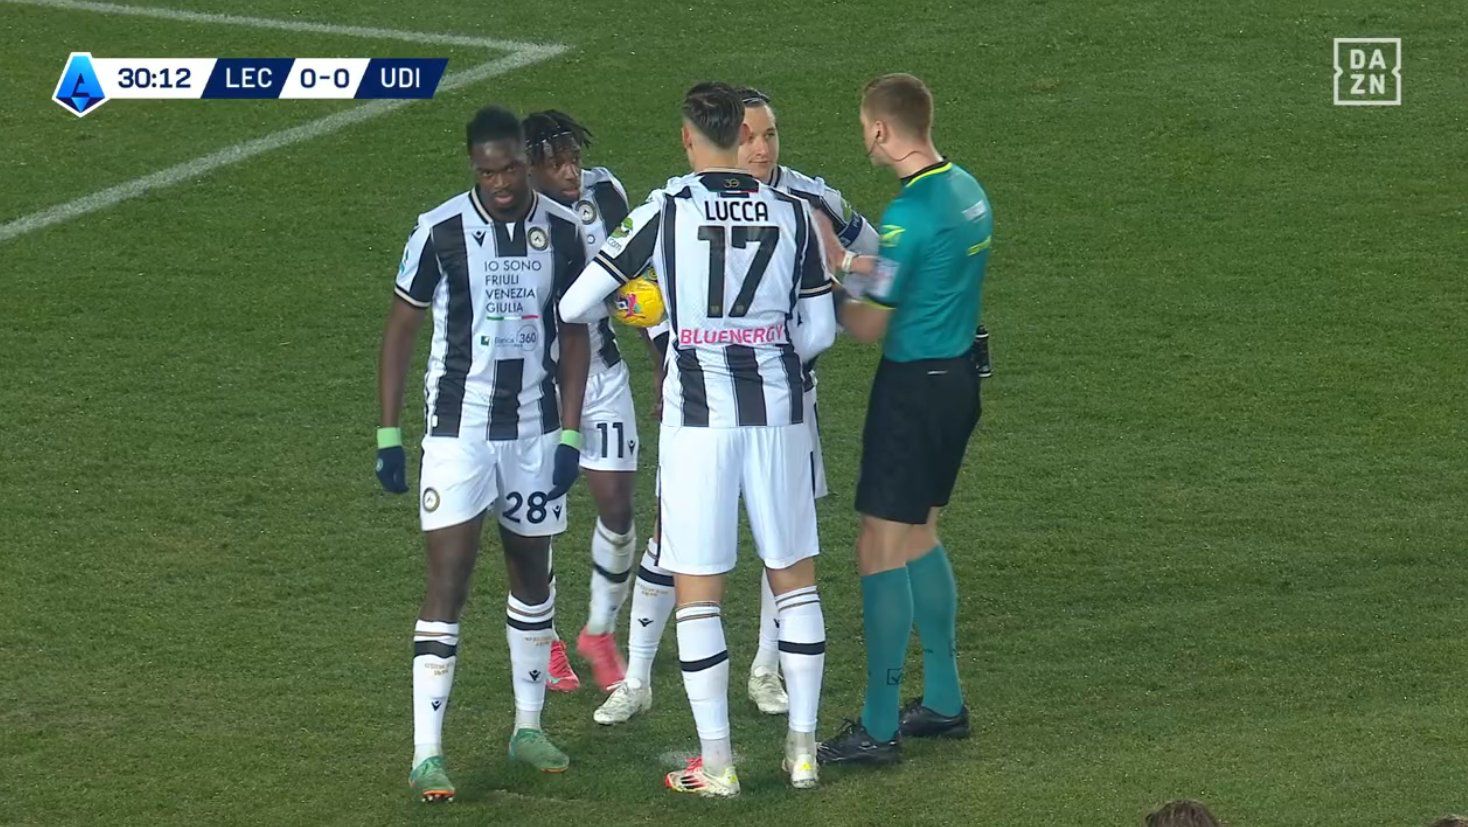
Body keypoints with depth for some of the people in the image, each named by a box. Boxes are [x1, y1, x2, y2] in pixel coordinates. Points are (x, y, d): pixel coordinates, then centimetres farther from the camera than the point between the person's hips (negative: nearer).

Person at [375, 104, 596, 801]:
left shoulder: (563, 232, -2)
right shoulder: (440, 232, -10)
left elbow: (574, 336, 7)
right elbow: (399, 331, -2)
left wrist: (571, 436, 0)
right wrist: (388, 437, -5)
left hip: (535, 430, 4)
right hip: (457, 430, -4)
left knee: (532, 575, 15)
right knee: (448, 581, -9)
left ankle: (529, 727, 30)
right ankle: (427, 754, -10)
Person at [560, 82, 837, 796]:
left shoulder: (666, 211, -8)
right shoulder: (792, 213, 0)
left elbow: (575, 305, -5)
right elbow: (819, 331, 4)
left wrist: (627, 306, 16)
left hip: (699, 415, -3)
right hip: (778, 411, 3)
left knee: (697, 589, 4)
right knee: (795, 576, 14)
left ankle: (716, 763, 5)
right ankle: (803, 746, 17)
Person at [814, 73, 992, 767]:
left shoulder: (908, 215, -22)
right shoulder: (967, 190, 7)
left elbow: (869, 327, -16)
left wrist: (831, 269, -1)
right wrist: (860, 266, 9)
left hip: (913, 389, -9)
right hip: (958, 376, 10)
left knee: (881, 551, -4)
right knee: (919, 536, 21)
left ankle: (878, 729, -1)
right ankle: (943, 702, 28)